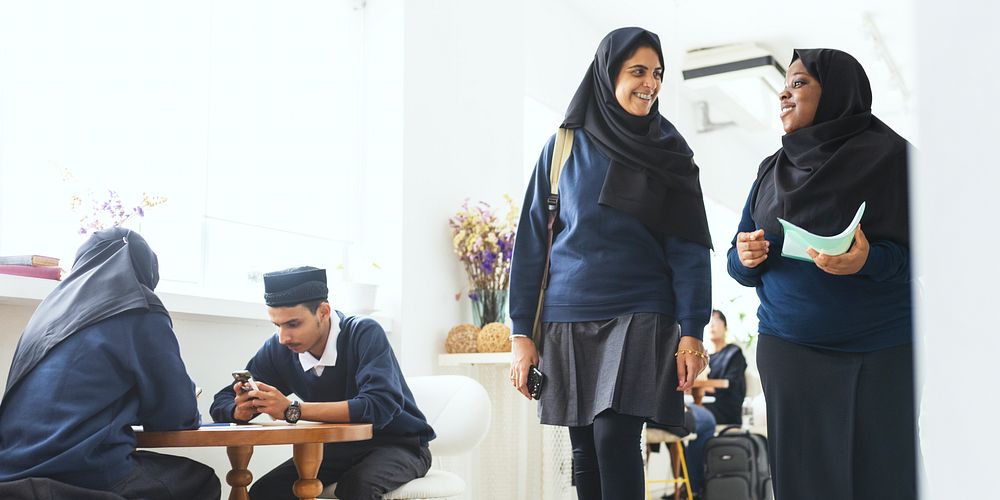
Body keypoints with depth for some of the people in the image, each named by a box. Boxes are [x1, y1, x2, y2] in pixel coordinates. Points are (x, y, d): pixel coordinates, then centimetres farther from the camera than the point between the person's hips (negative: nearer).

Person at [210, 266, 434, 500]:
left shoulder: (365, 334, -23)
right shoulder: (277, 349, -8)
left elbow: (380, 406, -37)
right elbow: (222, 403, -3)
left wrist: (293, 410, -39)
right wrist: (242, 410, -28)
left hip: (398, 444, -5)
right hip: (338, 448, 5)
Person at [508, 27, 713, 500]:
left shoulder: (669, 153, 4)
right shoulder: (566, 146, 3)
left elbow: (688, 249, 1)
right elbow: (532, 242, 3)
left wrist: (691, 331, -9)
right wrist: (522, 332, -1)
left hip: (640, 318, -1)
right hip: (568, 320, 1)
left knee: (614, 439, -14)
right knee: (585, 452, 6)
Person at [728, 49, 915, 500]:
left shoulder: (888, 156, -2)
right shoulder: (771, 170, 13)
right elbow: (740, 265, 14)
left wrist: (870, 261, -25)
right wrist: (746, 258, -9)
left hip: (878, 356, -4)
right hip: (788, 350, 4)